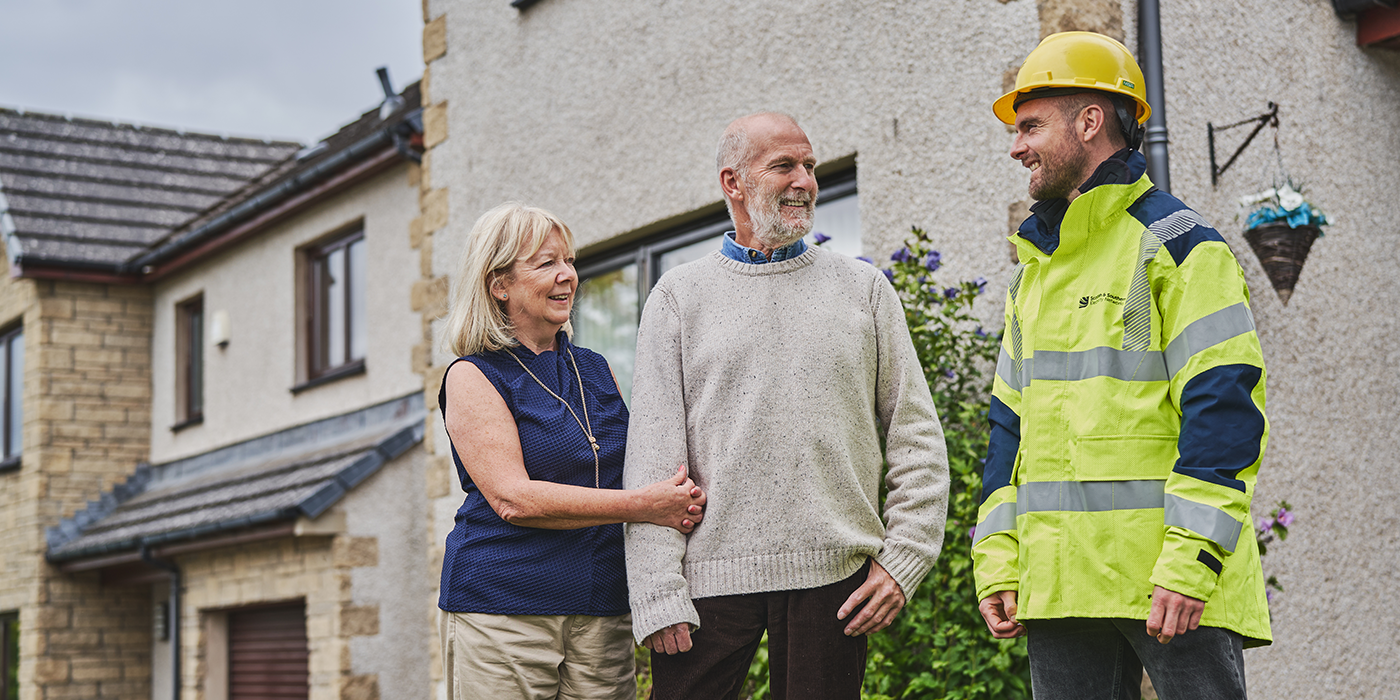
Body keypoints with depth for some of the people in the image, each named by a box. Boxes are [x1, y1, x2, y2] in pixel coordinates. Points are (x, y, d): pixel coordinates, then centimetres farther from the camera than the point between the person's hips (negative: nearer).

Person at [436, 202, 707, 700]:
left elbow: (629, 472, 18)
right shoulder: (472, 377, -3)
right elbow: (512, 498, -14)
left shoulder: (595, 369, 16)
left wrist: (680, 498, -7)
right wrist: (642, 505, -20)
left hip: (604, 614, 5)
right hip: (501, 613, -5)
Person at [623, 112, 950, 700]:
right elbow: (652, 458, 1)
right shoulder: (679, 297, 7)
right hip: (711, 576, -1)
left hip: (834, 576, 1)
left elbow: (918, 438, 10)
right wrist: (658, 595, -7)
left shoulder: (864, 288, 11)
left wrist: (903, 560, 0)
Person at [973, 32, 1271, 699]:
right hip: (1060, 586, 7)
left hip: (1172, 584, -7)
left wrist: (1189, 562, -19)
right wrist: (998, 564, 11)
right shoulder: (1034, 269, 19)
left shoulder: (1177, 245, -4)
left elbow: (1225, 407, -12)